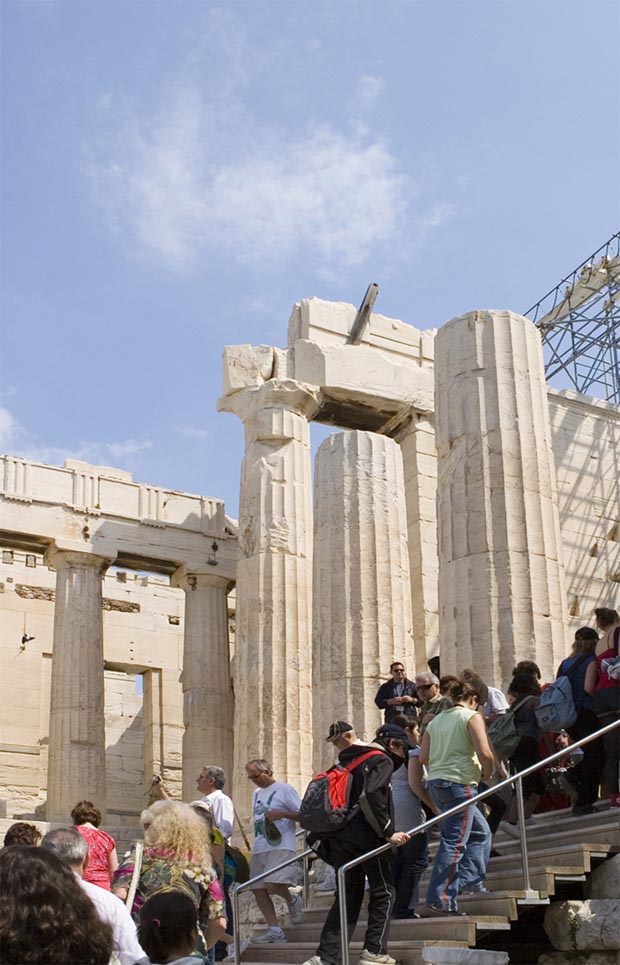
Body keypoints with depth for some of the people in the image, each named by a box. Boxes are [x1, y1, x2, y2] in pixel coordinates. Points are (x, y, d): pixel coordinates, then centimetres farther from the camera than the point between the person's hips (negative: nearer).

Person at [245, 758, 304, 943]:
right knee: (258, 889, 2)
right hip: (259, 849, 8)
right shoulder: (256, 793, 21)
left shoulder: (284, 789, -3)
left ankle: (292, 900, 8)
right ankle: (274, 930, 9)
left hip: (280, 846, -8)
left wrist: (282, 814, -19)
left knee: (273, 884, -23)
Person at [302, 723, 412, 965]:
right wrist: (388, 832, -17)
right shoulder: (383, 761, -3)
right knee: (383, 893, 7)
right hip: (366, 838, -8)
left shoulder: (351, 759, 23)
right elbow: (372, 795, -20)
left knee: (348, 897, 9)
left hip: (341, 836, 8)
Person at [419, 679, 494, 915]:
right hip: (459, 783, -8)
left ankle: (470, 881, 17)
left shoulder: (436, 721, 16)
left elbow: (423, 757, 11)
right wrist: (487, 774, 3)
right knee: (454, 843, -7)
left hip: (436, 783, 8)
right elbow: (484, 753, -15)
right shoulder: (472, 717, -2)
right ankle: (438, 901, -11)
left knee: (480, 831, 21)